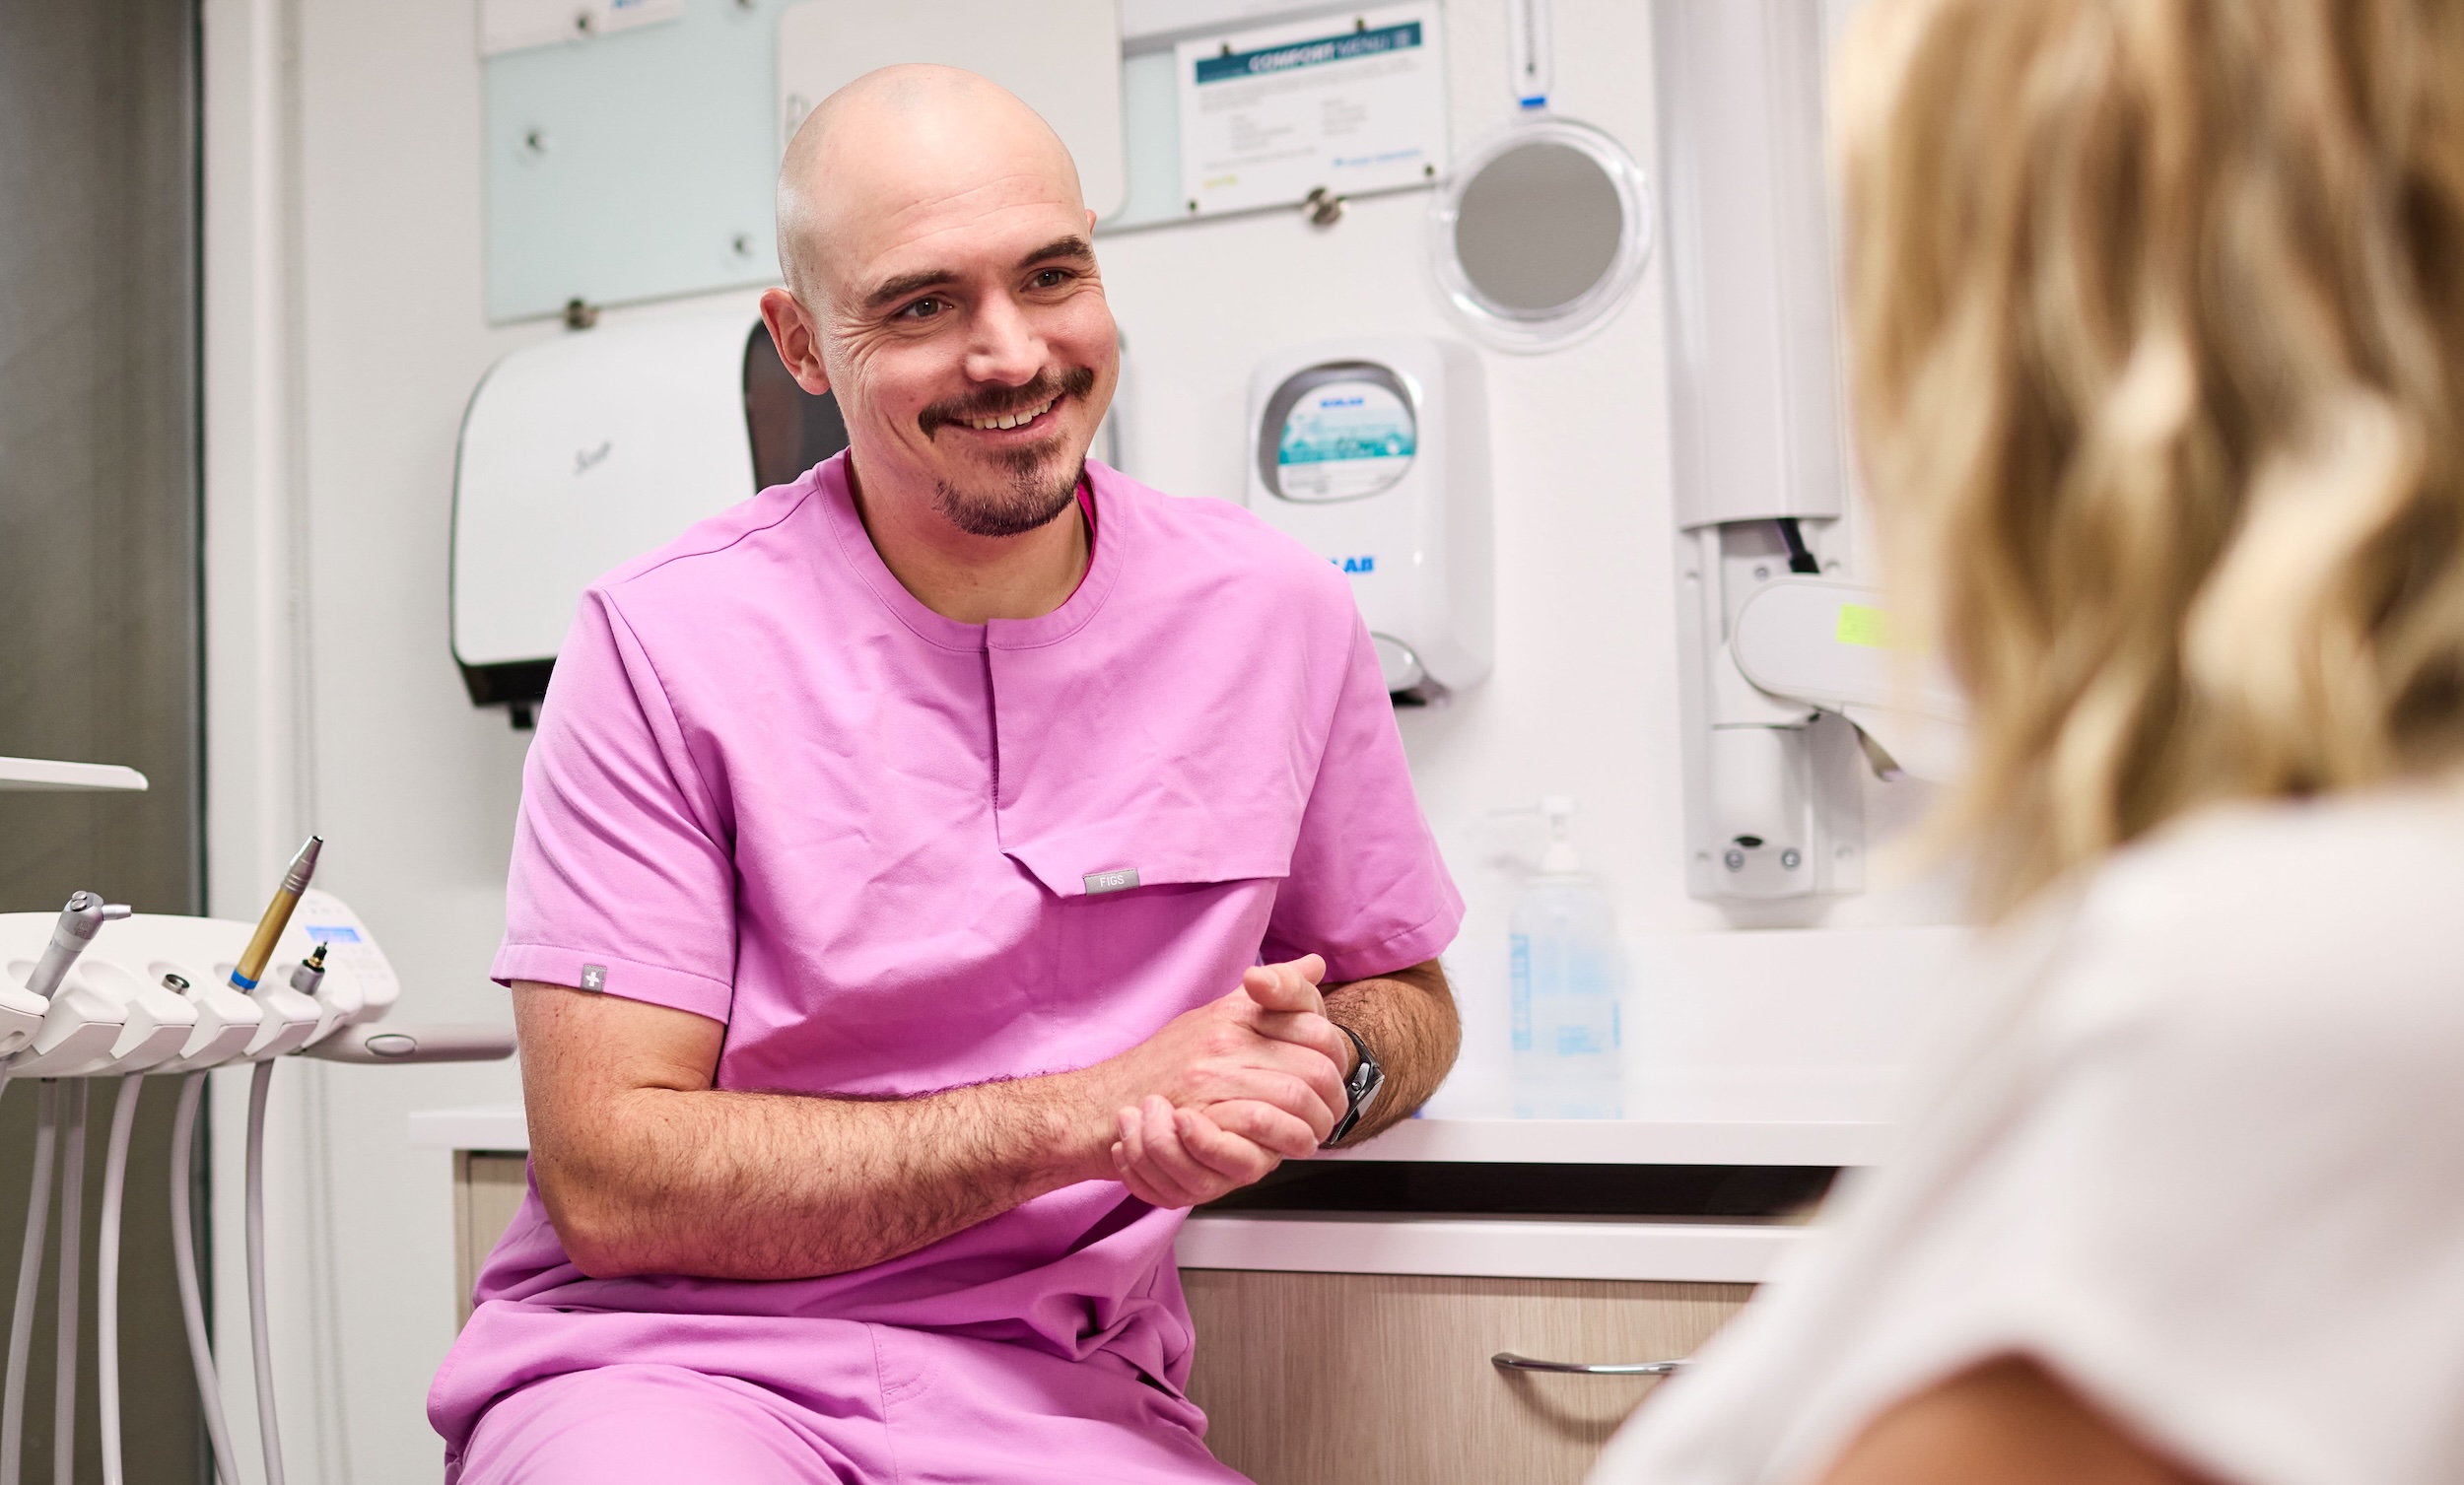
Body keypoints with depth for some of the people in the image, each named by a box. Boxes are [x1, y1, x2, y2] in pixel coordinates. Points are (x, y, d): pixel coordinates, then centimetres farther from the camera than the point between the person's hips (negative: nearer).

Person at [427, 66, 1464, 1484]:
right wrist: (1085, 1115, -17)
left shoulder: (1278, 612, 0)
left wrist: (1327, 1062, -9)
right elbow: (607, 1183, -12)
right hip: (672, 1363, -3)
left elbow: (1406, 993, 15)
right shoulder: (670, 640, -9)